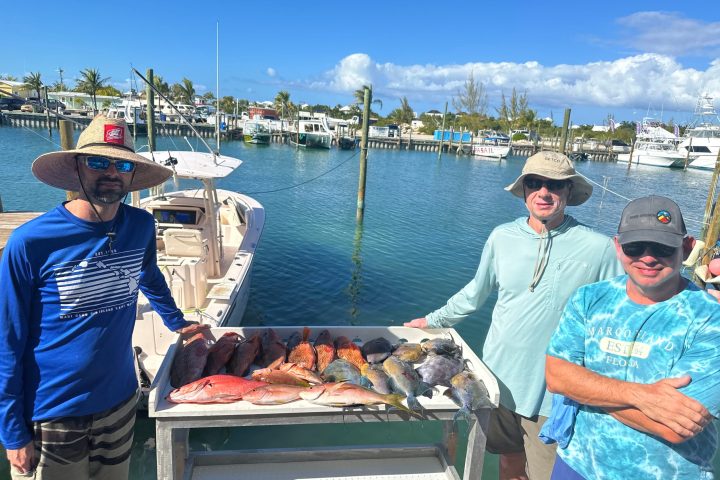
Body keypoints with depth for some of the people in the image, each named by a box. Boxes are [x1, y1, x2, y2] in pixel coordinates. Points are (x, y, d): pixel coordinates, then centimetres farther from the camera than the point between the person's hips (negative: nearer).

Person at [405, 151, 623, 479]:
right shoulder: (502, 237, -3)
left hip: (554, 392, -3)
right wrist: (433, 320, 16)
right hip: (500, 377, 3)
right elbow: (475, 292, 10)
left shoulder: (599, 249, -13)